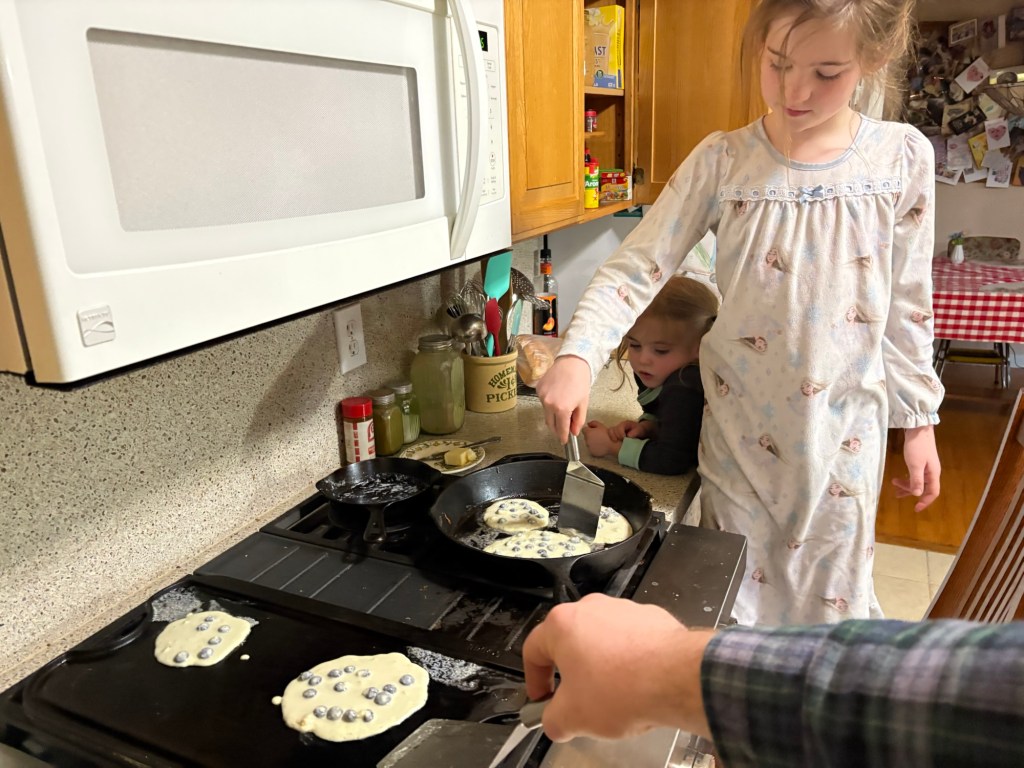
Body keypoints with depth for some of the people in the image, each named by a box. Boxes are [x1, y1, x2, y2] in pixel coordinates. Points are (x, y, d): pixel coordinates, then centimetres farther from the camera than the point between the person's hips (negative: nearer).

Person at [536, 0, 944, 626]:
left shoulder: (902, 158, -4)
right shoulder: (722, 163, -8)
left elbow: (907, 304, 2)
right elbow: (636, 268, -11)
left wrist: (918, 420, 5)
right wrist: (577, 356, -26)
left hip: (844, 431, 1)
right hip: (741, 429, 0)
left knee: (832, 596, 16)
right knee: (736, 595, 14)